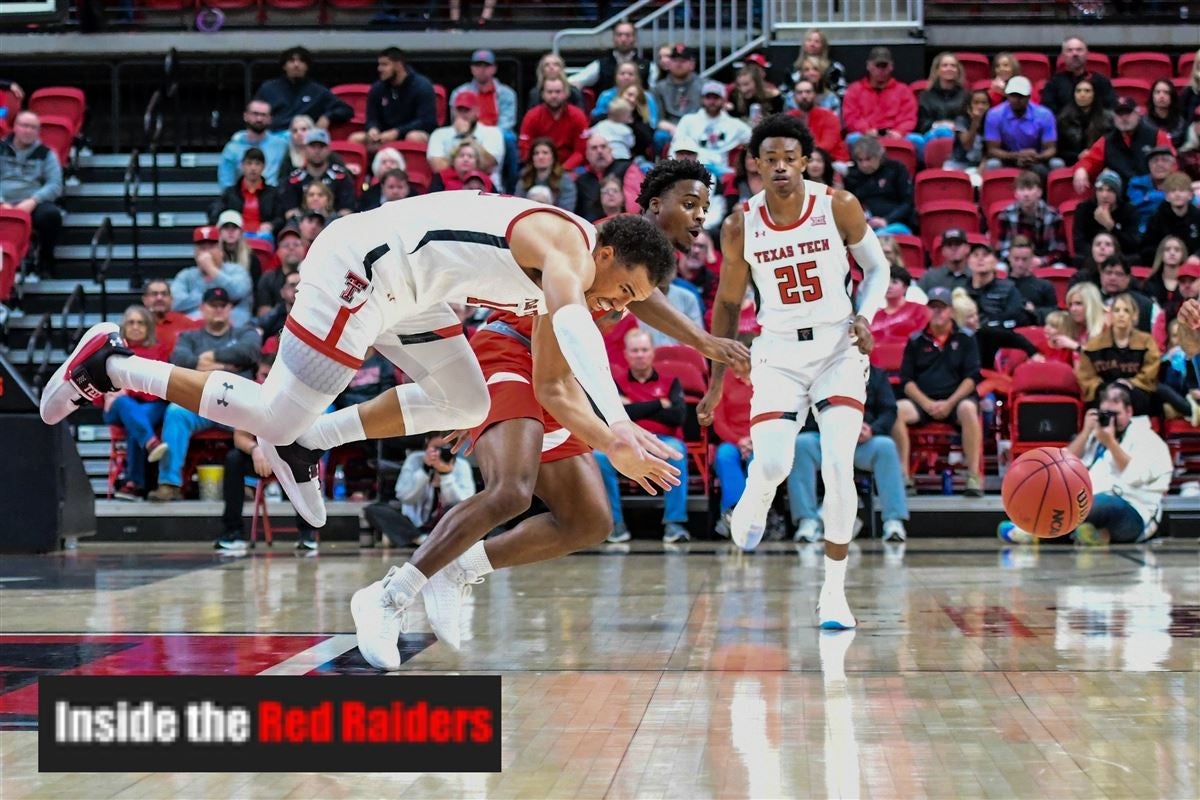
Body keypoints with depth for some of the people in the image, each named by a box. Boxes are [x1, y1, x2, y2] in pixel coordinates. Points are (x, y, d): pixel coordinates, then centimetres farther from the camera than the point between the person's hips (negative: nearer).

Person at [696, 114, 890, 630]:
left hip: (838, 346, -1)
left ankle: (834, 592, -4)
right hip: (778, 351, 1)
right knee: (771, 464, -16)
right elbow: (728, 303, 8)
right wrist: (716, 384, 9)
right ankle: (753, 505, 24)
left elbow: (877, 267, 6)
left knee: (839, 466, -15)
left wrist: (865, 317, -14)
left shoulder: (839, 207, -8)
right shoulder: (741, 226, -4)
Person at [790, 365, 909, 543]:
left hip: (864, 441, 1)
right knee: (801, 444, -32)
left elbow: (889, 411, 8)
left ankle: (894, 522, -32)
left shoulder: (877, 375, 18)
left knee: (886, 446, -31)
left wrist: (872, 429, -15)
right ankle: (808, 521, -32)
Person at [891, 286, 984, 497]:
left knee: (968, 409, -37)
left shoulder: (965, 338, 11)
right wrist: (927, 404, -9)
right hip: (922, 400, 2)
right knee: (898, 409, -30)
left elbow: (972, 377, 3)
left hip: (956, 399, -1)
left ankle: (974, 476, -34)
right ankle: (903, 475, -27)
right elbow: (906, 379, 8)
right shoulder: (916, 341, 14)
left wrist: (950, 403, -12)